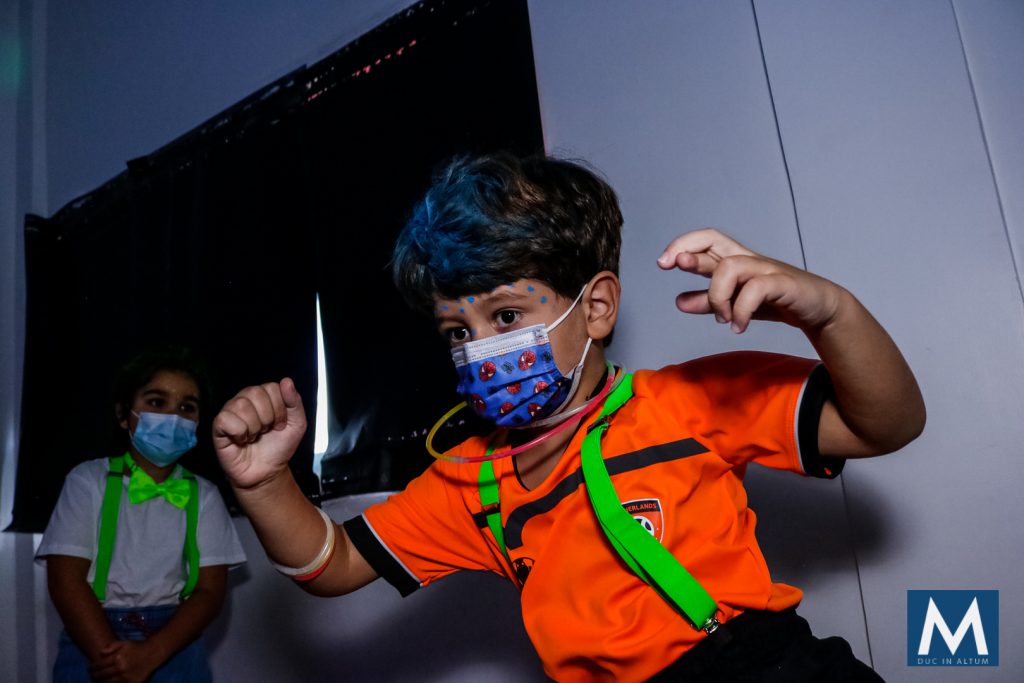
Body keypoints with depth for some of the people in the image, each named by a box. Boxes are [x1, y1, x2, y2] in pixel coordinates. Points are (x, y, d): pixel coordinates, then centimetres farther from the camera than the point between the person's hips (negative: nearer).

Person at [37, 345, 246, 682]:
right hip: (93, 634, 0)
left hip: (171, 636, 1)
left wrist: (150, 654, -15)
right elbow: (66, 578, -4)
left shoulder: (204, 495, 5)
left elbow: (210, 591, 0)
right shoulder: (88, 480, 3)